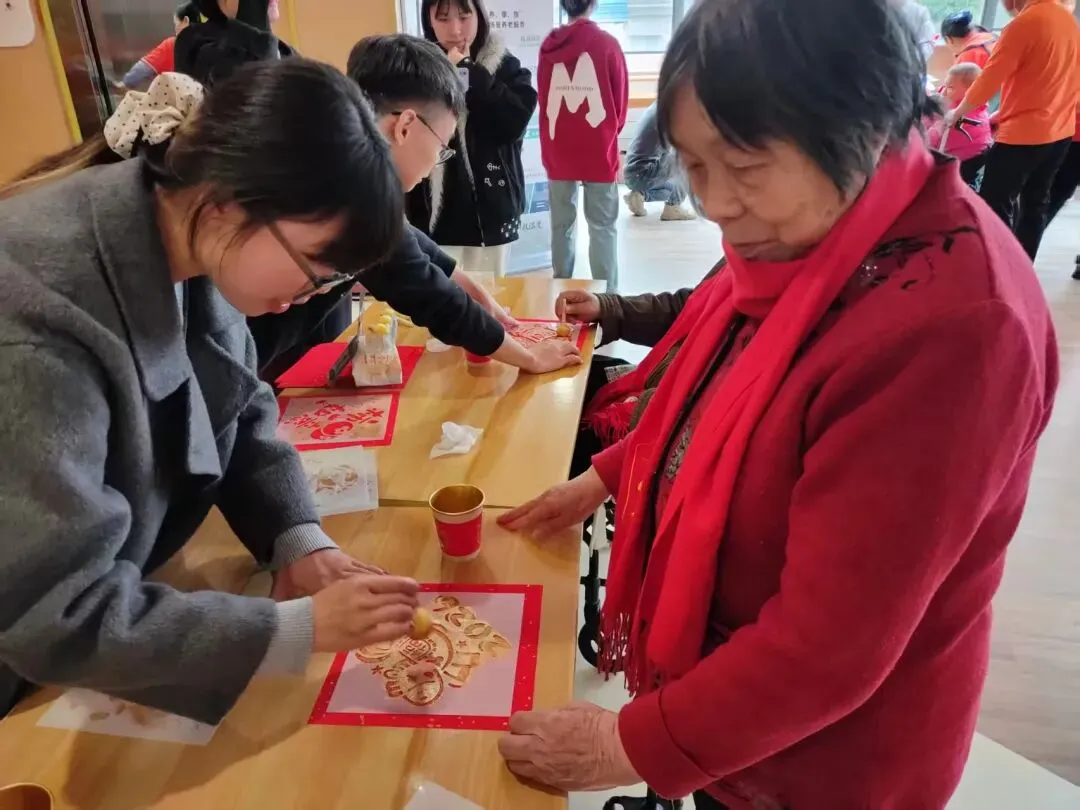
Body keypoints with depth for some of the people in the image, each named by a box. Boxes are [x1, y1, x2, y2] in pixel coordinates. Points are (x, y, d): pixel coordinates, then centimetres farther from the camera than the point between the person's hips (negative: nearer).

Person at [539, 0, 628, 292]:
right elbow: (621, 101, 3)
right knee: (602, 227, 1)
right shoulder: (607, 43, -4)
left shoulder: (550, 45, 4)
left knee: (561, 225, 11)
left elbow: (542, 100, 12)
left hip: (557, 152, 3)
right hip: (599, 151, -3)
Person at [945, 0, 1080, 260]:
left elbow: (989, 80, -13)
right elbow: (1048, 77, 16)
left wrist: (956, 114, 2)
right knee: (1035, 203, 15)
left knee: (995, 207, -3)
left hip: (1024, 133, -9)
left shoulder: (1024, 24, -15)